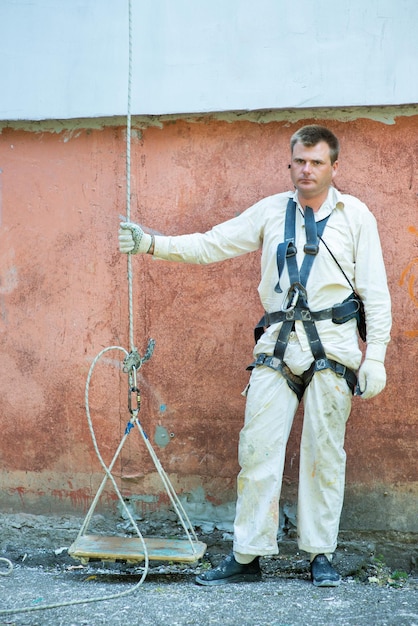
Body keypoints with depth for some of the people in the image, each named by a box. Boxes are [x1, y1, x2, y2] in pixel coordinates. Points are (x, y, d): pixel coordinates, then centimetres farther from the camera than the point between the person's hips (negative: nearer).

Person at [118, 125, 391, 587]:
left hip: (332, 345, -2)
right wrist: (152, 243, -2)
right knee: (258, 447, -2)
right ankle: (247, 556, 6)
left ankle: (321, 554, 15)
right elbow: (213, 244, 10)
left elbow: (375, 291, 4)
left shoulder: (355, 215, 5)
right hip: (278, 342, 2)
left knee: (324, 451, 2)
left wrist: (375, 357, -2)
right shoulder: (270, 211, 11)